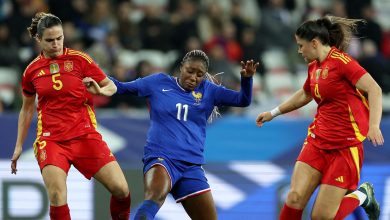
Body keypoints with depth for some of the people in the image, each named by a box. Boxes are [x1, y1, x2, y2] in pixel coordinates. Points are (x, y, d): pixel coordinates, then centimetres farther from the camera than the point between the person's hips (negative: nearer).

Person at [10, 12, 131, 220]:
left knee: (121, 189, -10)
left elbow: (111, 86, 5)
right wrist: (18, 146, 18)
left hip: (85, 135, 0)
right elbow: (26, 110, 19)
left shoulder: (79, 59, 0)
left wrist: (100, 90, -18)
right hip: (50, 139, 0)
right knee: (56, 196, -23)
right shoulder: (32, 70, 6)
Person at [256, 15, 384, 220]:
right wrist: (273, 113, 37)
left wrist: (373, 126, -36)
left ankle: (362, 196, 21)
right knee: (295, 199, -11)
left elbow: (374, 90, -23)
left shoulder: (341, 61, -14)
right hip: (317, 140, 7)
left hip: (345, 146, -7)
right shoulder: (313, 66, 11)